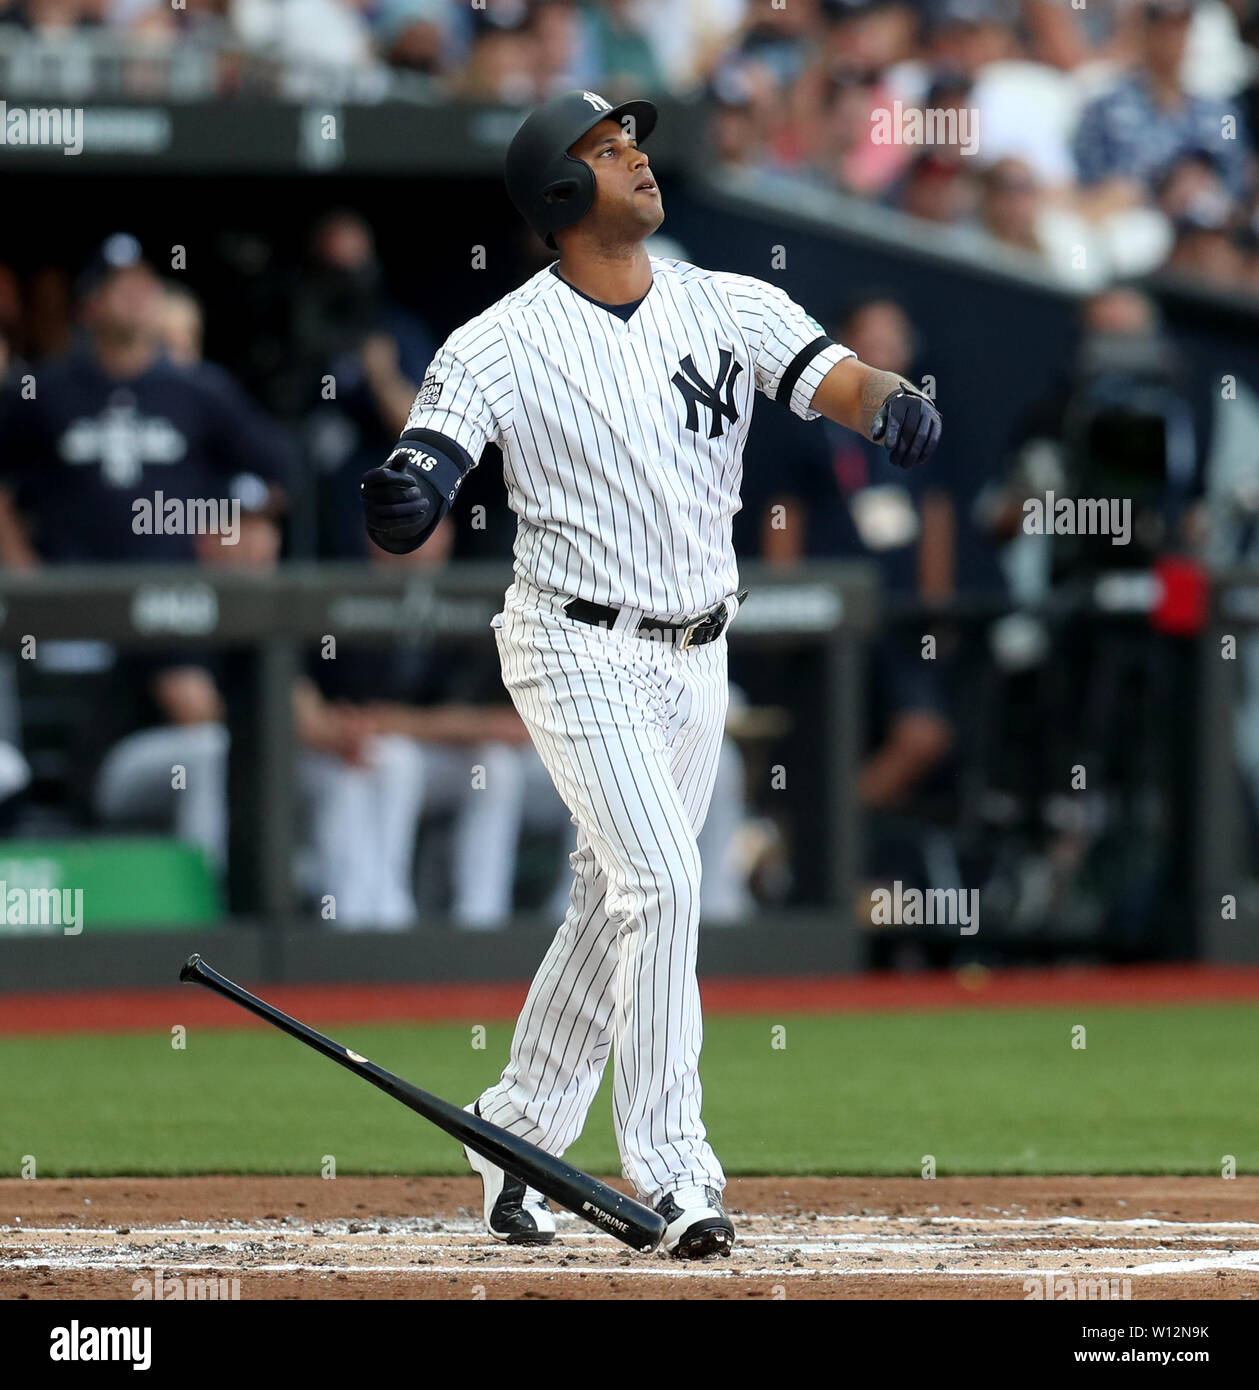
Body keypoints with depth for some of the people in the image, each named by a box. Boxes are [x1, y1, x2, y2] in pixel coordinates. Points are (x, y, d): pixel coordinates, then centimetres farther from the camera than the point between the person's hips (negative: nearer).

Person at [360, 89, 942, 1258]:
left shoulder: (730, 308, 2)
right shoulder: (501, 345, -10)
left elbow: (832, 380, -12)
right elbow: (412, 495, -18)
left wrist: (889, 404, -36)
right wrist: (404, 493, -42)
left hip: (695, 659, 5)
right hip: (579, 647, -5)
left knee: (616, 907, 13)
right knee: (660, 883, -18)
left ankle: (517, 1135, 29)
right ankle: (670, 1173, -15)